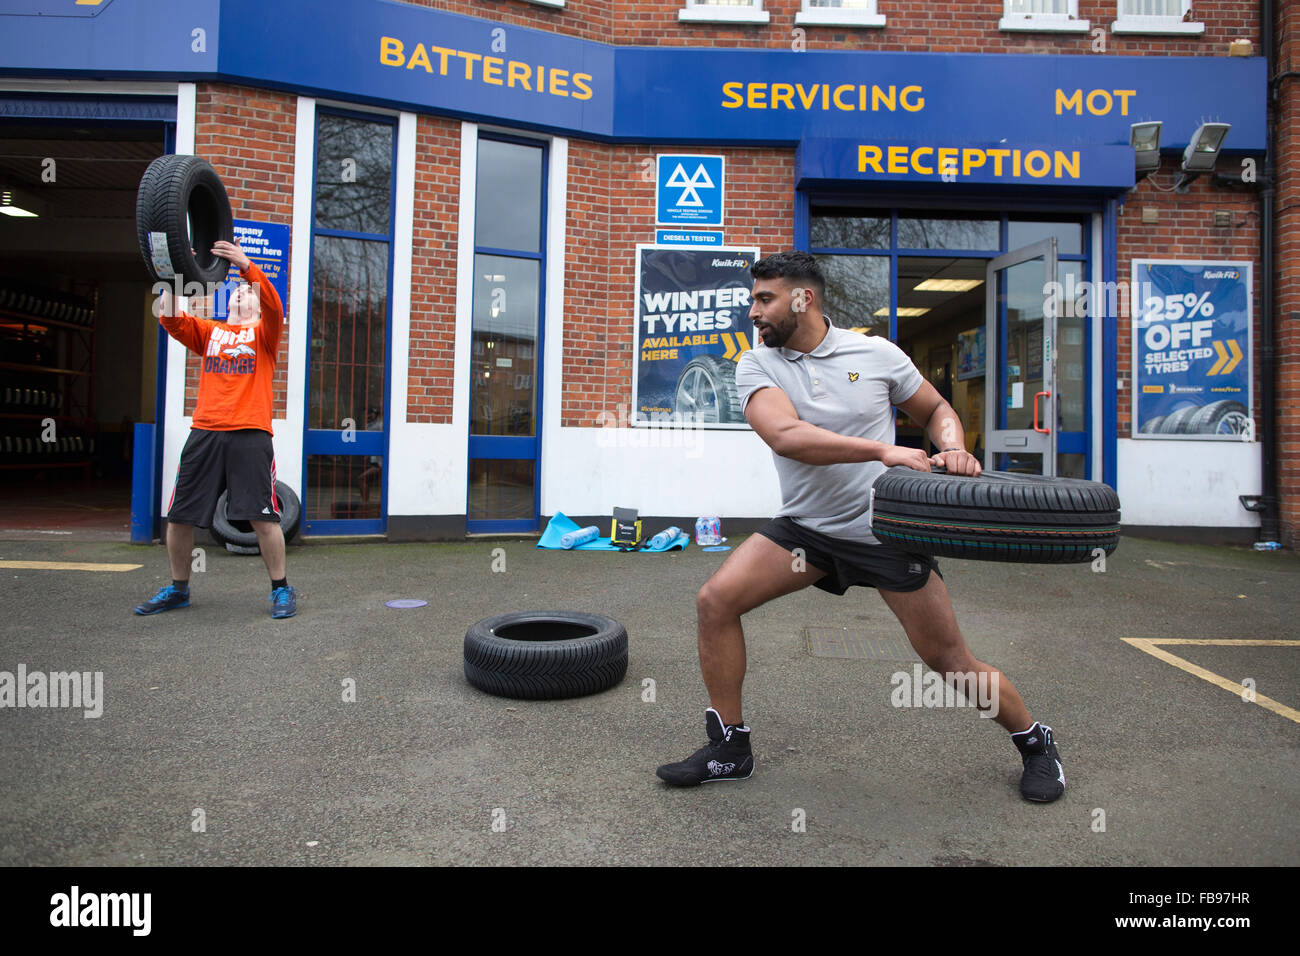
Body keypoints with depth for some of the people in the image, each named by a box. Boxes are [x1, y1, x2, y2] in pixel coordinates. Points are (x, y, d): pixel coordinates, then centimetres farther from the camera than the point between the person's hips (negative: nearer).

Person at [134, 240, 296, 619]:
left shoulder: (264, 332, 11)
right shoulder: (210, 332, 20)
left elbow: (274, 306, -10)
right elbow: (170, 319, 3)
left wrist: (247, 266, -23)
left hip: (250, 434, -4)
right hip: (205, 433, 4)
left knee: (262, 515, -8)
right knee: (178, 515, 6)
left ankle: (281, 589, 5)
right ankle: (178, 588, 23)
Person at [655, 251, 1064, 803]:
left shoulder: (876, 354, -2)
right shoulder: (757, 366, -4)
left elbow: (937, 410, 11)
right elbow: (784, 435, -23)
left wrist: (952, 449, -12)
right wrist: (882, 451, -31)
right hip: (805, 527, 2)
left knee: (949, 660, 3)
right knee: (716, 601, -14)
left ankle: (1035, 743, 33)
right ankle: (729, 747, 4)